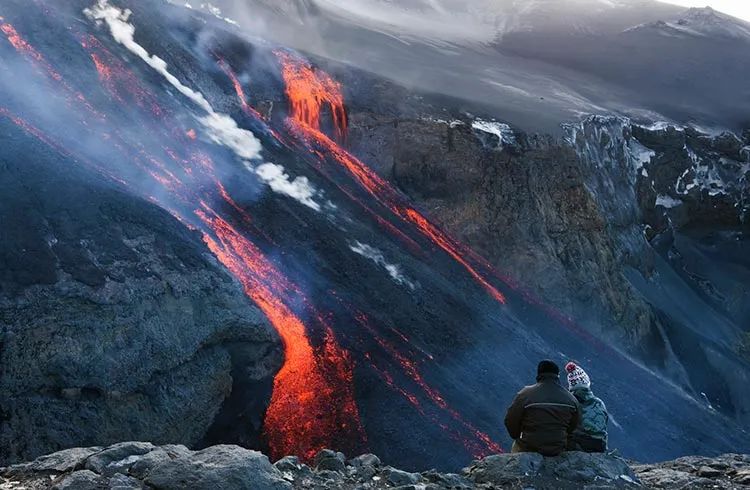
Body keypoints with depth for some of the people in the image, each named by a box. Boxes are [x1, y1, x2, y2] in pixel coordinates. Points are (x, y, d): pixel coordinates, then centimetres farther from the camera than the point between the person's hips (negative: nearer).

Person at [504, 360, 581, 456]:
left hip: (528, 449, -3)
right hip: (558, 451, 3)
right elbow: (573, 427, 7)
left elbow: (510, 421, -8)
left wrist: (517, 436, 12)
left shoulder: (525, 395, -17)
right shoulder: (571, 399, -6)